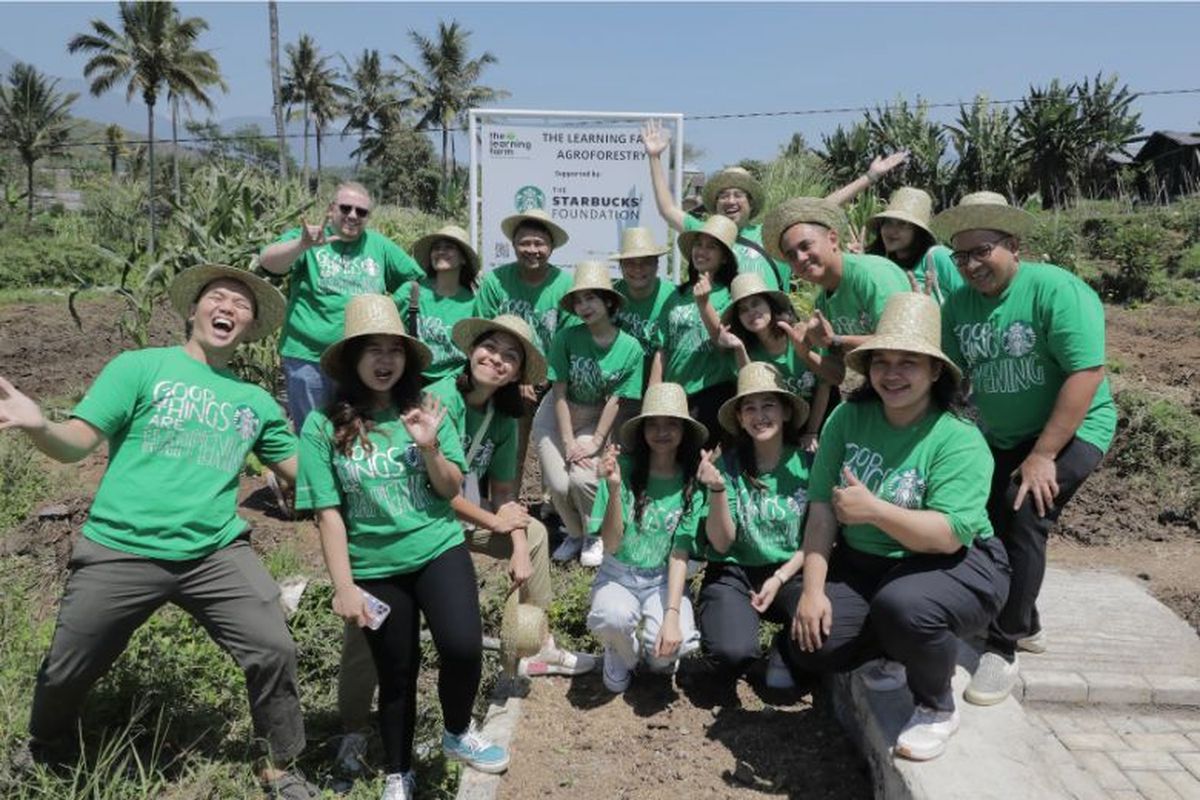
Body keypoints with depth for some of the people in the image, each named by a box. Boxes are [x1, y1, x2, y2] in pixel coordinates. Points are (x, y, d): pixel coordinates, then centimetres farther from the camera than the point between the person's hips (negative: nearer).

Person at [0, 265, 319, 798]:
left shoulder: (256, 403, 12)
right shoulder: (139, 366, 1)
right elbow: (77, 443, -5)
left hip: (216, 554, 2)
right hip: (119, 551, -1)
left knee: (274, 652, -9)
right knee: (66, 672, 14)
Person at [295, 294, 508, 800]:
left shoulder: (425, 410, -2)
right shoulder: (324, 425, -8)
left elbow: (451, 489, 0)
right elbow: (328, 513, -7)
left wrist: (429, 447, -17)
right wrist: (344, 586, -11)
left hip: (439, 549, 1)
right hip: (376, 567, 0)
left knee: (462, 647, -19)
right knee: (396, 675, 10)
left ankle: (457, 733, 14)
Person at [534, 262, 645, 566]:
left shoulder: (631, 349, -13)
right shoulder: (567, 337, -14)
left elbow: (615, 401, -10)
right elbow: (560, 393, -13)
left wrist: (596, 442, -15)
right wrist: (569, 442, -16)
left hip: (597, 420, 0)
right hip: (557, 417, 1)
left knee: (583, 478, -22)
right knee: (559, 485, -15)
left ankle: (595, 536, 9)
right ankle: (574, 533, 18)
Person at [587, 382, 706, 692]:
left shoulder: (692, 482, -7)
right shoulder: (624, 468, -12)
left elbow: (680, 554, -10)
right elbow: (610, 545, -14)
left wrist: (672, 614, -24)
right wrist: (614, 489, -29)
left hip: (663, 580, 1)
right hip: (618, 575, -1)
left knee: (675, 643, -28)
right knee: (614, 617, -35)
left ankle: (655, 656, 12)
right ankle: (623, 655, 4)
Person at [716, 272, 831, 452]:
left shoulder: (804, 335, -16)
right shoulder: (749, 350, -7)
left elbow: (824, 385, -9)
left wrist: (812, 433, -6)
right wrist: (739, 349, -31)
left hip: (818, 422, -2)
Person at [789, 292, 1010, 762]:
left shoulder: (959, 440, -18)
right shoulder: (848, 418, -5)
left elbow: (951, 535, -27)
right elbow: (822, 509, -8)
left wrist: (873, 509, -34)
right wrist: (813, 589, -15)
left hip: (957, 566, -5)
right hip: (863, 564, 5)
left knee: (901, 605, -37)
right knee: (810, 648, -13)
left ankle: (938, 709, -3)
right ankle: (903, 652, 20)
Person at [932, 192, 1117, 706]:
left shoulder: (1056, 289, -19)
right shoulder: (958, 304, -2)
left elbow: (1086, 375, -24)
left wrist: (1043, 455, -25)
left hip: (1070, 430, -6)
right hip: (1001, 436, 6)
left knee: (1023, 517, -19)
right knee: (983, 522, 2)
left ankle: (1002, 647, -5)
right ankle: (1024, 624, 26)